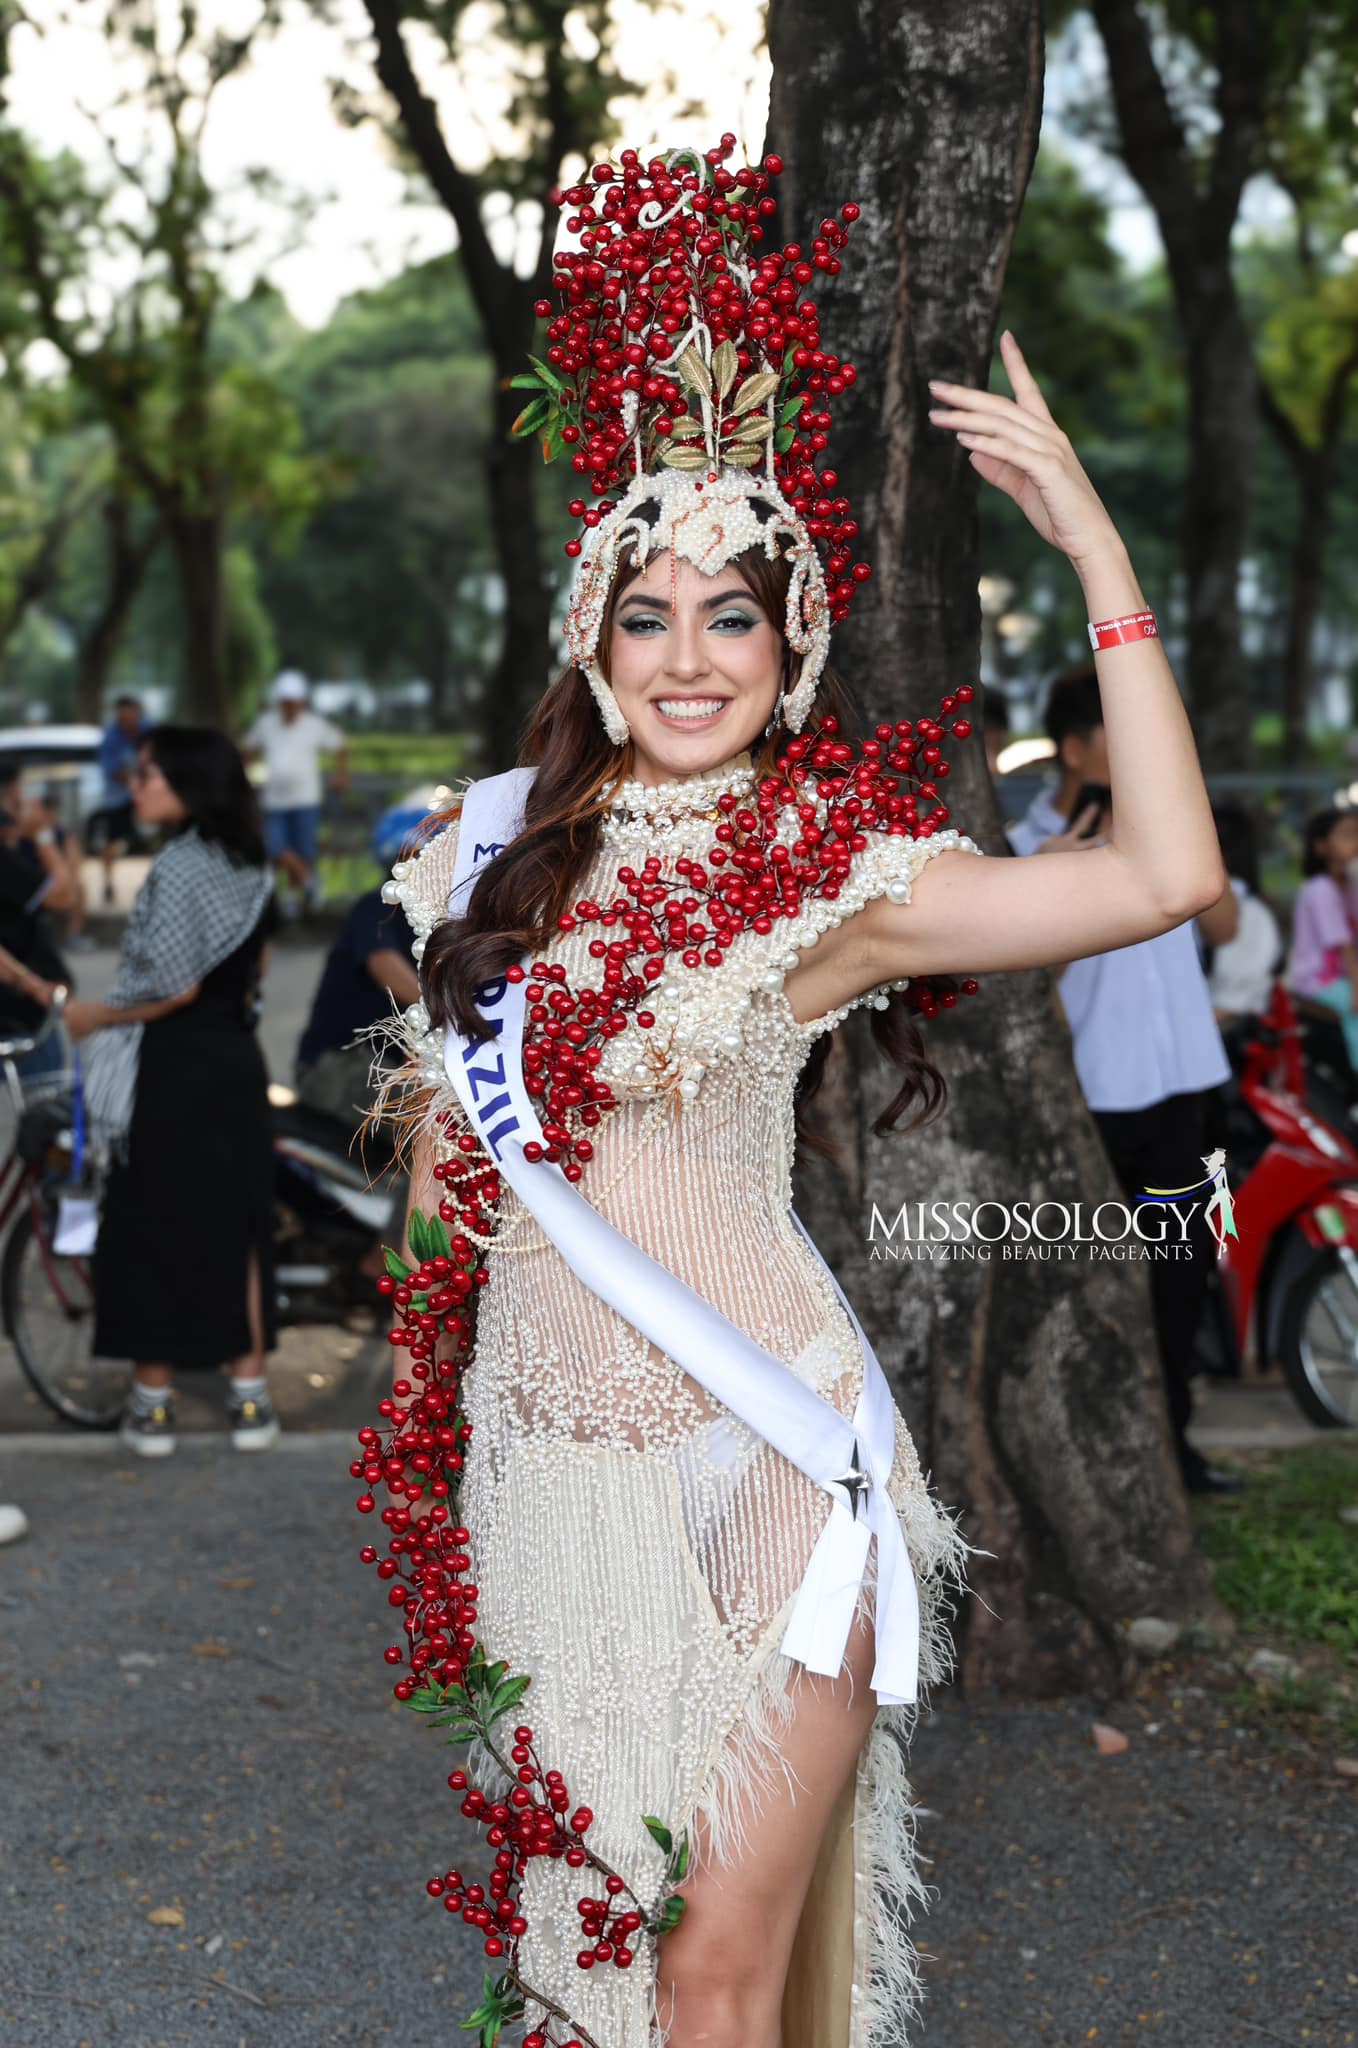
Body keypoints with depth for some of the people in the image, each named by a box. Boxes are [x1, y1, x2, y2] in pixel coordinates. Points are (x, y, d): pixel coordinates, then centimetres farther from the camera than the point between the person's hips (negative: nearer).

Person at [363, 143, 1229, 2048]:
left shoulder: (833, 876, -9)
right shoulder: (500, 842, 5)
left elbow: (1166, 873, -23)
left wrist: (1095, 546, -22)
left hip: (749, 1465, -4)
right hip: (536, 1456, 5)